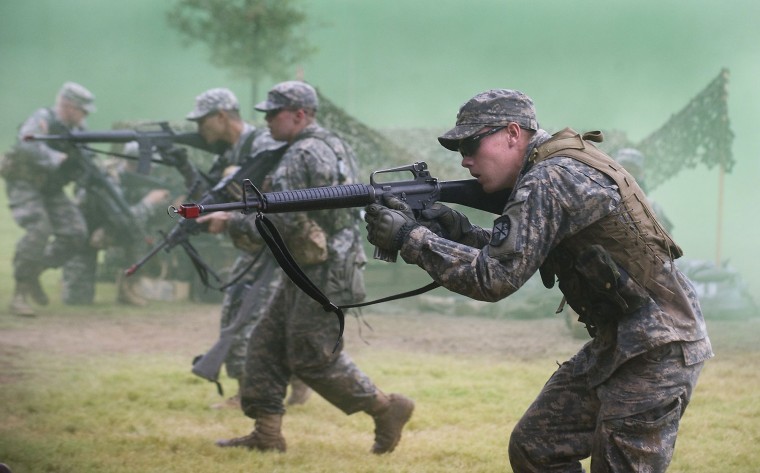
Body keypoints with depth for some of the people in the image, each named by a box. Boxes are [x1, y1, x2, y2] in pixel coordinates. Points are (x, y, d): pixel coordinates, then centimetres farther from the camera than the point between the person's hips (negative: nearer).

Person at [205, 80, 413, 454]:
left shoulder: (301, 157, -18)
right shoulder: (333, 146, 14)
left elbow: (280, 223, -21)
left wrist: (232, 223, -9)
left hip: (323, 276, -10)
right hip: (308, 272, 10)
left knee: (313, 358, -4)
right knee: (267, 343, 9)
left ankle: (386, 409, 4)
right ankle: (266, 433, 10)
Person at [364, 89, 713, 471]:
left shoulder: (549, 181, -20)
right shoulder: (556, 169, 10)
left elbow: (495, 277, -24)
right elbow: (514, 256, 17)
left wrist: (409, 237, -18)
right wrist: (460, 232, 0)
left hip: (655, 352, -10)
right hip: (616, 340, 10)